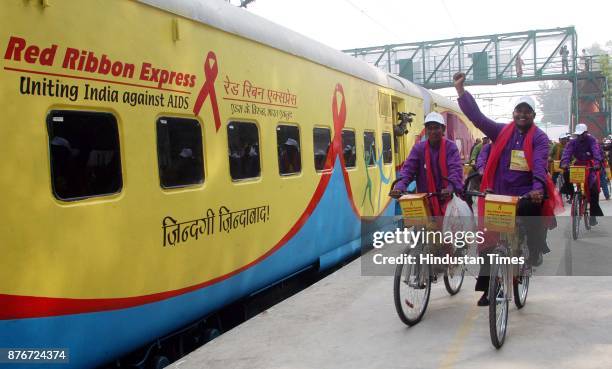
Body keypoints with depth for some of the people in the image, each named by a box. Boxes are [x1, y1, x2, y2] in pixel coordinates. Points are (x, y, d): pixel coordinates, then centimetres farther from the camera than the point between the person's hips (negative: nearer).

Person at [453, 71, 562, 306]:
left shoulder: (539, 138, 0)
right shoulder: (502, 131, 6)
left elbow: (540, 164, -14)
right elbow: (476, 116, -1)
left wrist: (538, 188, -32)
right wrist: (460, 89, -10)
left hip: (527, 195, -2)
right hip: (499, 195, 2)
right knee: (490, 240, 5)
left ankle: (535, 252, -2)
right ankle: (487, 288, 19)